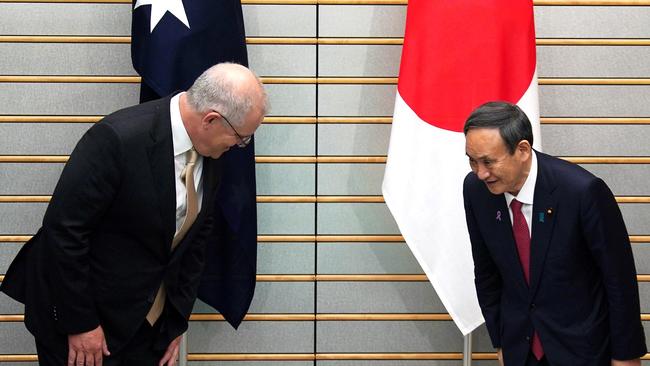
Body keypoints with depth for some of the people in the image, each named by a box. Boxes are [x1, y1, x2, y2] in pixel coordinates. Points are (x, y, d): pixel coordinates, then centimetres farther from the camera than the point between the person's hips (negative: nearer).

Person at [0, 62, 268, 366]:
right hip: (78, 306, -6)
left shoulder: (208, 151, -5)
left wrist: (178, 320, 6)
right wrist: (80, 323, -17)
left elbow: (195, 234, 5)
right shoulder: (118, 138, -26)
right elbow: (64, 230, -22)